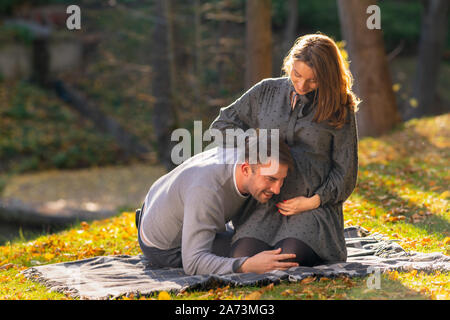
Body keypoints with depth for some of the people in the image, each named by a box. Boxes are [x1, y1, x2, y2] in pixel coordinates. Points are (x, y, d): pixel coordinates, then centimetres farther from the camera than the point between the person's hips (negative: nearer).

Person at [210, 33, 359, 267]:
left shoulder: (340, 109, 3)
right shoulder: (268, 91, 9)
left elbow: (345, 171, 5)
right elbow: (223, 123, 17)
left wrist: (314, 201, -8)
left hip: (315, 205, -2)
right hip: (265, 204, 2)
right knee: (243, 258, -23)